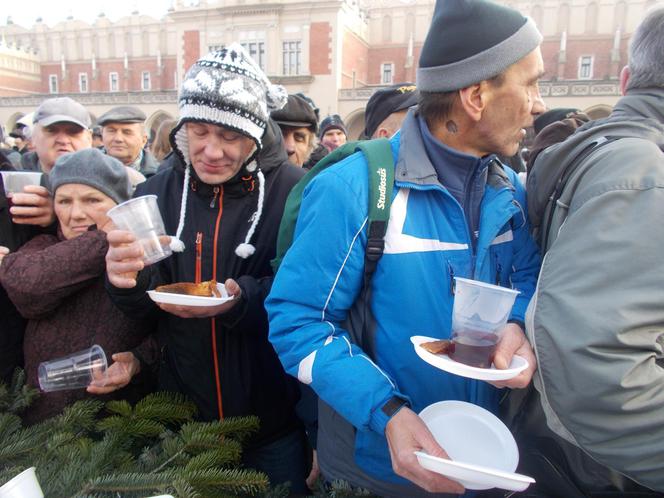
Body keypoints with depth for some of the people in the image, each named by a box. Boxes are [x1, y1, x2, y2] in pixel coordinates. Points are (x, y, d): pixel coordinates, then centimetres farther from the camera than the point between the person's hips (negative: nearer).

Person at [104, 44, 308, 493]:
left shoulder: (292, 191, -16)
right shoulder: (159, 191, -2)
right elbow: (144, 306, 1)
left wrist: (244, 299, -32)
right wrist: (128, 282, -21)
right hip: (183, 408, 4)